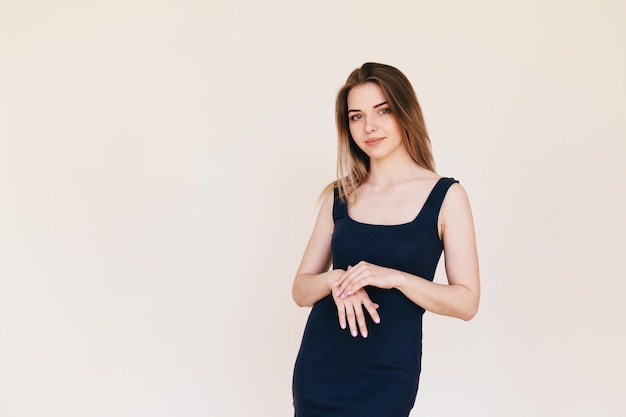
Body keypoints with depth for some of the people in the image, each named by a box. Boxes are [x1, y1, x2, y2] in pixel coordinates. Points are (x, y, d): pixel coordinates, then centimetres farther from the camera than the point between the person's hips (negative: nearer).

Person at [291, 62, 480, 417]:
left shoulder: (446, 196, -4)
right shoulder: (338, 196, 4)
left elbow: (466, 302, -7)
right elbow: (301, 290, 6)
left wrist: (394, 277, -21)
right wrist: (335, 280, -16)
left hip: (385, 376, -3)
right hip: (317, 365, 3)